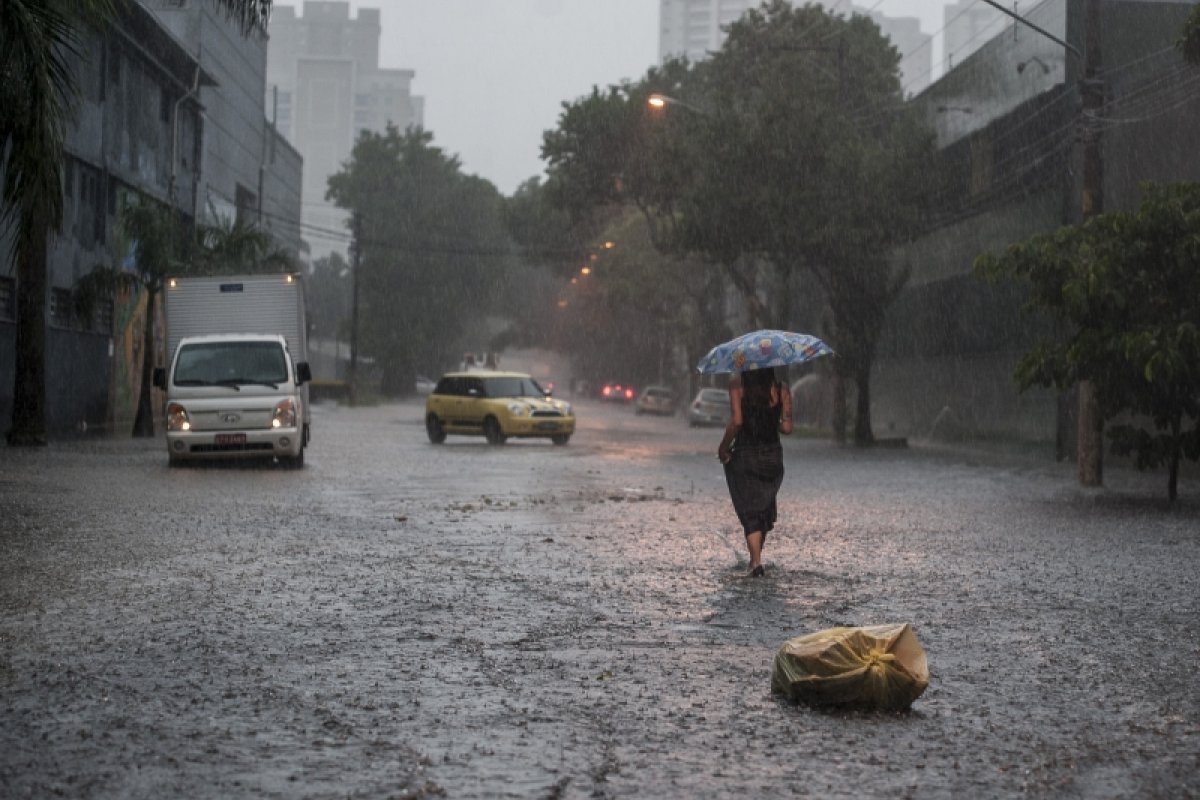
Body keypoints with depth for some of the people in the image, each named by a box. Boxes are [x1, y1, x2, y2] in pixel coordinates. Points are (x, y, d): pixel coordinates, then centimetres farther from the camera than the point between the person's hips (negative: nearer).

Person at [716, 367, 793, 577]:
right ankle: (756, 557, 31)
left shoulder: (737, 384, -9)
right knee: (765, 508, 21)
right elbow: (787, 427, -7)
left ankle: (756, 562, -9)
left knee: (749, 512, 3)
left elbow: (736, 421, -17)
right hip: (772, 456, 3)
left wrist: (723, 447, -5)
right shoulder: (781, 390, -2)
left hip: (743, 455, -3)